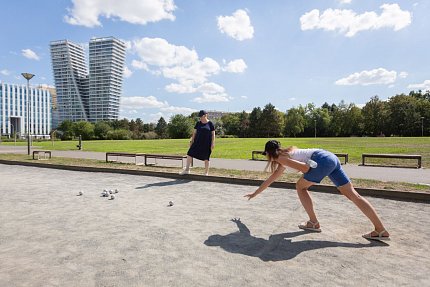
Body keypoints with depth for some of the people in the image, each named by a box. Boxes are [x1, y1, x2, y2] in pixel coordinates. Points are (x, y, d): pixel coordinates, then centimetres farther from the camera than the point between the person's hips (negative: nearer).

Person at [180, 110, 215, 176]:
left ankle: (206, 173, 15)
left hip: (206, 143, -4)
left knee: (206, 158, 3)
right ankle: (187, 170, 7)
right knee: (190, 153, -3)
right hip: (198, 142, 4)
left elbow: (213, 134, -3)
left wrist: (213, 143, -9)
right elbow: (194, 132, 10)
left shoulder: (210, 123, -3)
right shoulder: (198, 123, 7)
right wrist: (192, 141, 4)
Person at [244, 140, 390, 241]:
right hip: (331, 158, 9)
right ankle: (381, 230, 9)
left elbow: (305, 168, -12)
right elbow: (270, 179, 35)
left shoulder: (280, 158, 1)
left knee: (300, 186, 8)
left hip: (323, 160, -9)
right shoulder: (285, 155, 28)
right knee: (353, 195, 7)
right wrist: (255, 193, 41)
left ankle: (314, 223, 14)